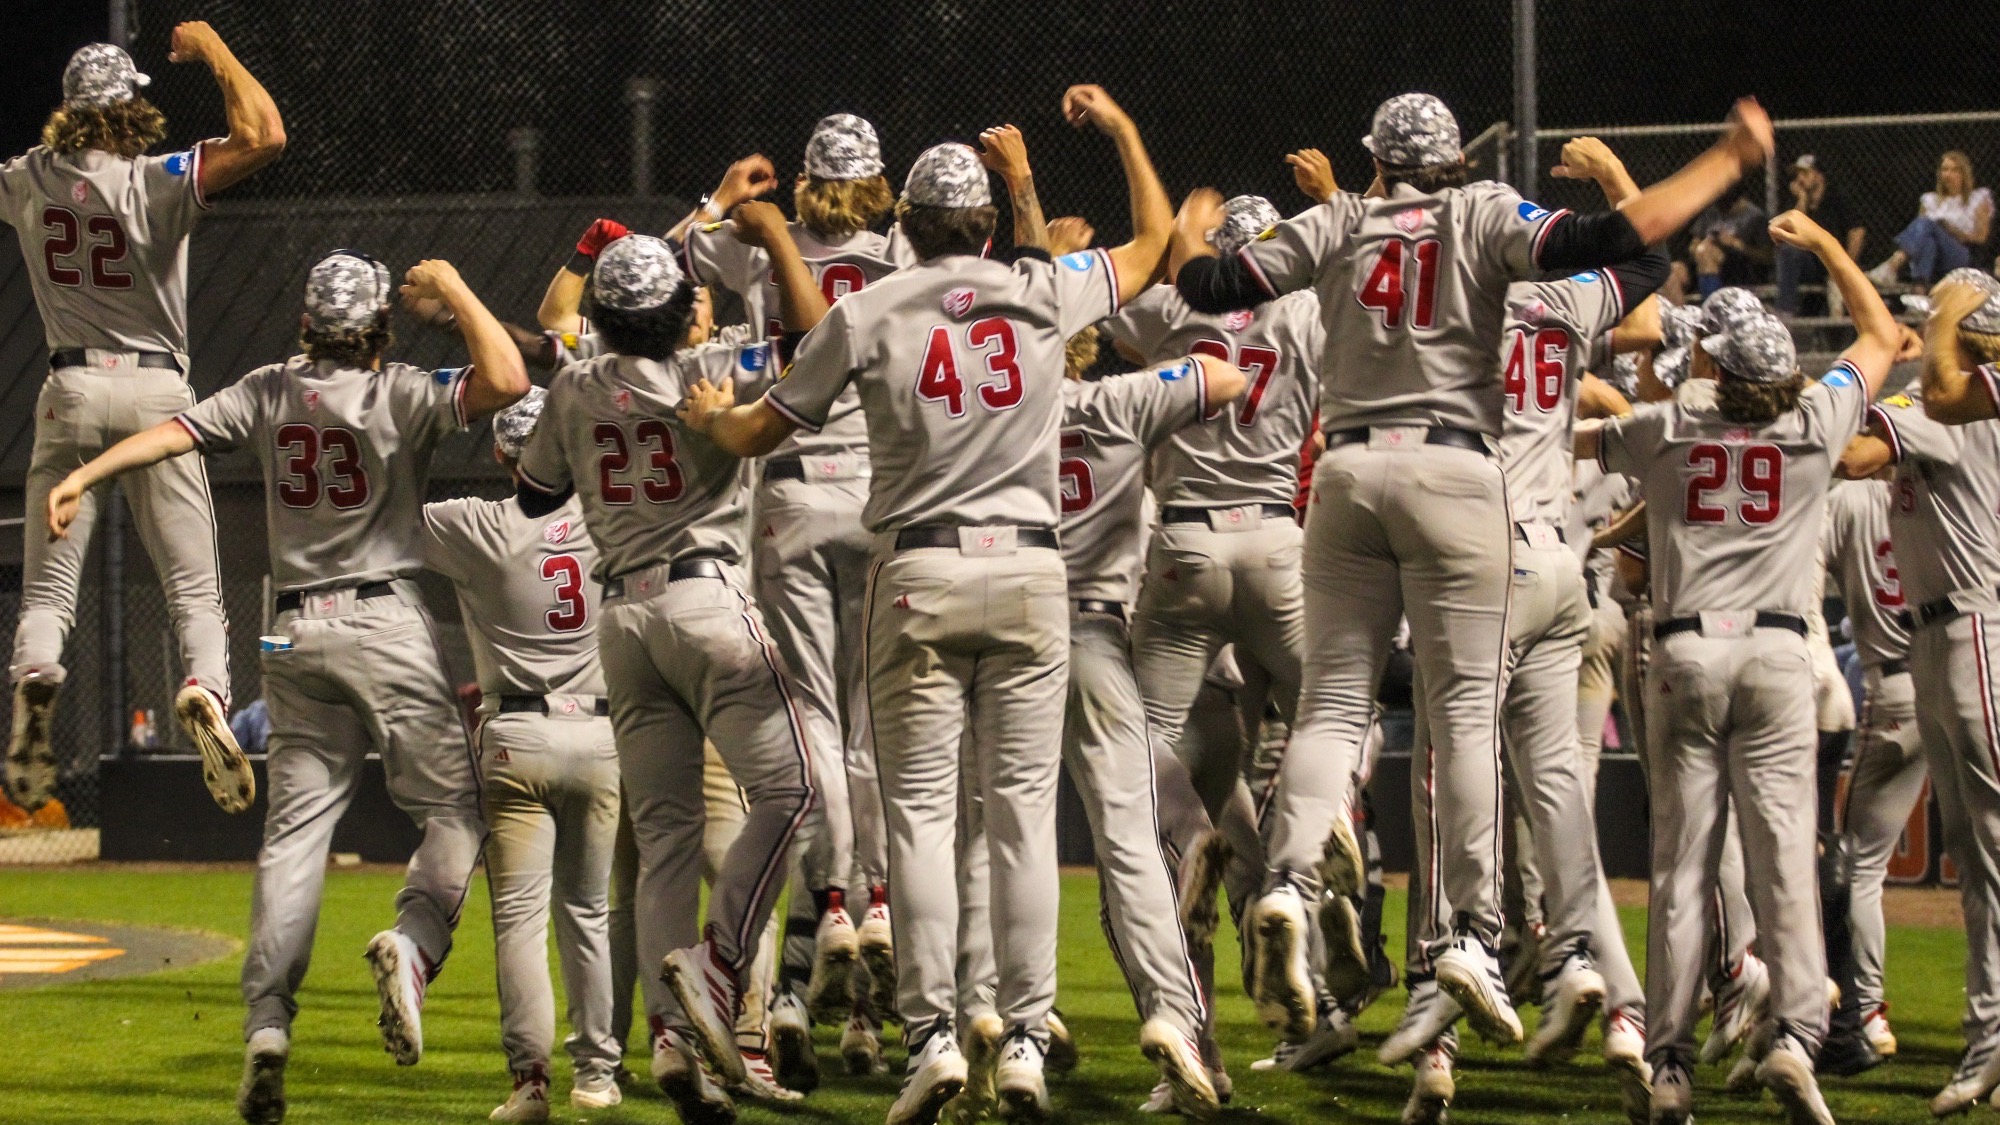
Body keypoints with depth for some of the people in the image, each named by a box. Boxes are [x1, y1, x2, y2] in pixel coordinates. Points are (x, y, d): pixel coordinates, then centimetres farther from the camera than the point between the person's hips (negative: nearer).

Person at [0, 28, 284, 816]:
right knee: (193, 586, 1)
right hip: (154, 394, -2)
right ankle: (205, 689, -28)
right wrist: (212, 51, -6)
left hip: (68, 392, 2)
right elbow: (264, 136, -17)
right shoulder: (156, 184, -8)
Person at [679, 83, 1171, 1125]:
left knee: (920, 810, 0)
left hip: (919, 574, -1)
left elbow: (761, 433, 8)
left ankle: (932, 1034, -8)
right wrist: (1121, 127, 34)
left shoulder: (869, 313, -1)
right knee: (1023, 806, 2)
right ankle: (1024, 1036, -1)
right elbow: (1153, 240, 22)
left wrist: (708, 416, 31)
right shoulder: (1044, 294, 3)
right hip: (1029, 569, 1)